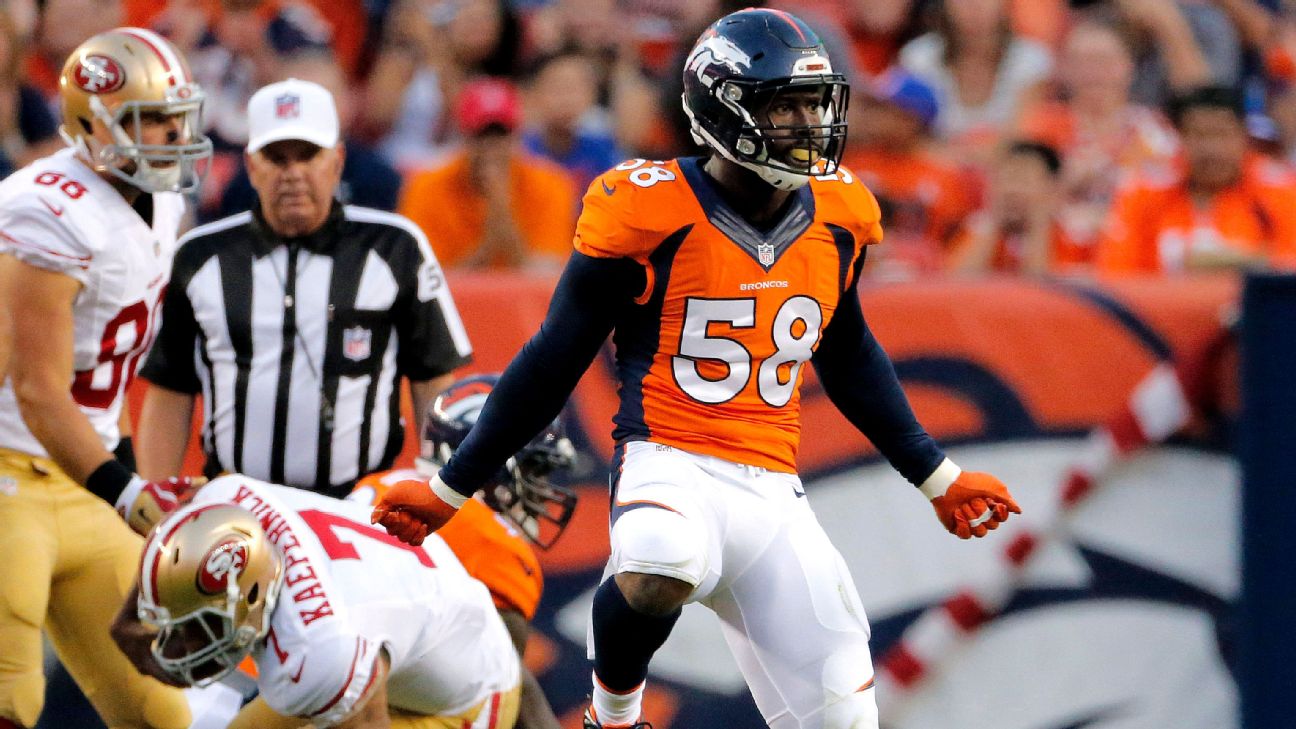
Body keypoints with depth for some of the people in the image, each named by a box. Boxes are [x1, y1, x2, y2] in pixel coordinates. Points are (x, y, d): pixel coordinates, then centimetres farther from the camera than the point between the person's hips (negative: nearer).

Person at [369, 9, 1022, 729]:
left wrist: (937, 477, 29)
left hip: (773, 487, 5)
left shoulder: (835, 216, 7)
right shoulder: (653, 214, -9)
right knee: (658, 576, -40)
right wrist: (451, 487, 5)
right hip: (672, 460, -5)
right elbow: (555, 359, 1)